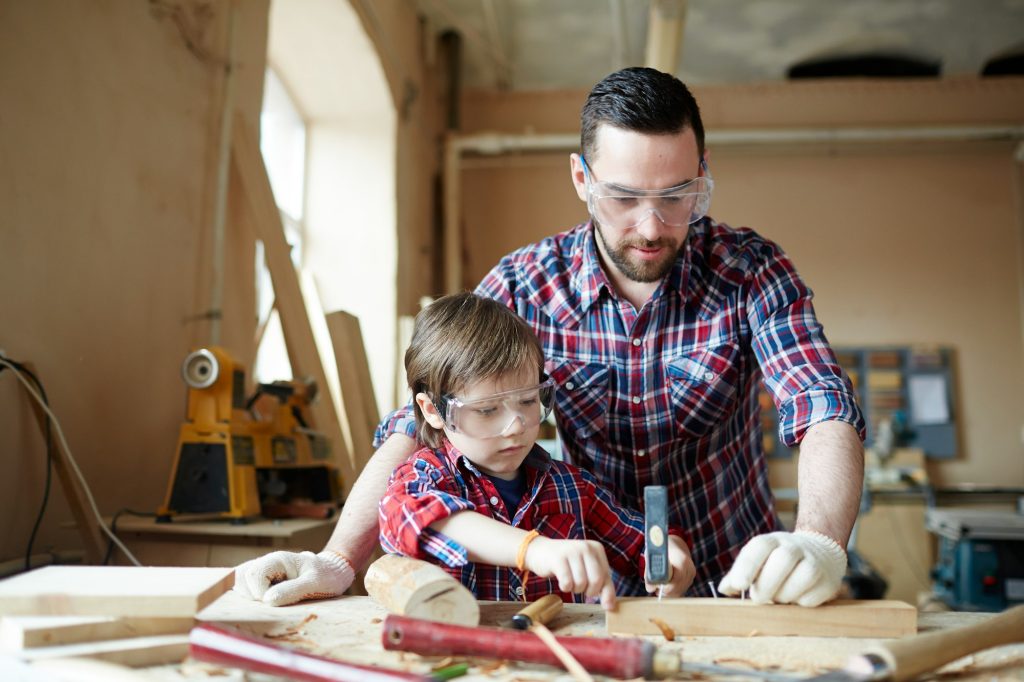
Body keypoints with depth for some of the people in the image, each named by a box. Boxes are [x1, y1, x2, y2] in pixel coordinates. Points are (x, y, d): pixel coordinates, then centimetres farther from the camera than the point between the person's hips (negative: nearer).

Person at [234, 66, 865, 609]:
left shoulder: (749, 270, -10)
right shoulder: (525, 285, -9)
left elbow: (827, 410, -19)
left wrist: (818, 543, -41)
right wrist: (338, 560, -27)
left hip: (739, 589, 1)